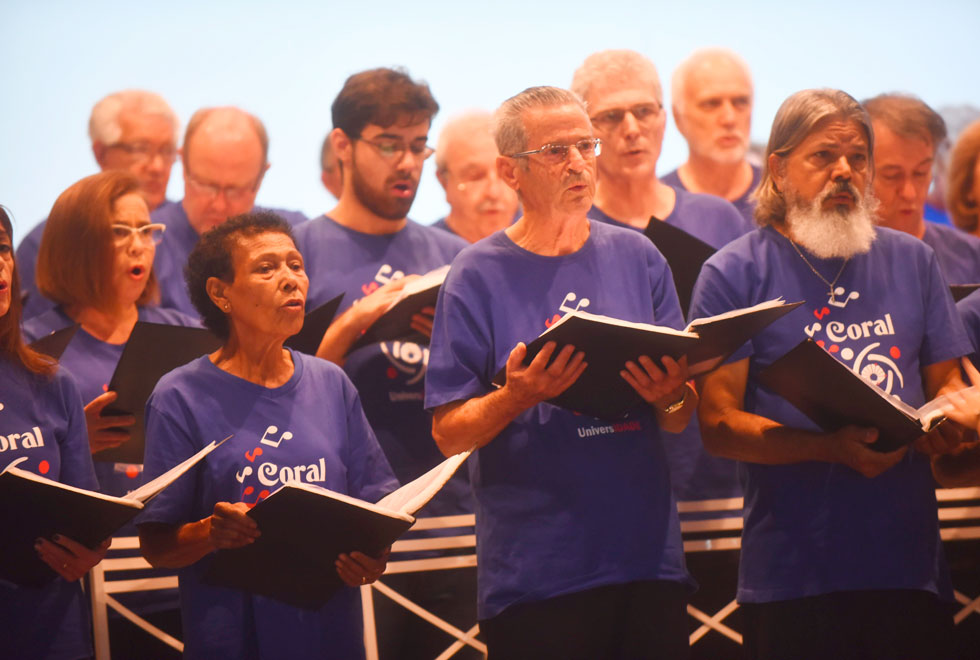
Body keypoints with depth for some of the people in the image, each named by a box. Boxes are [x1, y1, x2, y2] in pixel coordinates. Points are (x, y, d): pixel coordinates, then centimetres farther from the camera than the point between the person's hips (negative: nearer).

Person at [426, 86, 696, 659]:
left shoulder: (638, 258, 10)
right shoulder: (478, 276, 0)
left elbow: (681, 420, 12)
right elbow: (450, 434, -4)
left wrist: (671, 398, -10)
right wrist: (516, 398, -21)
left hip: (649, 561, 3)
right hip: (533, 567, -3)